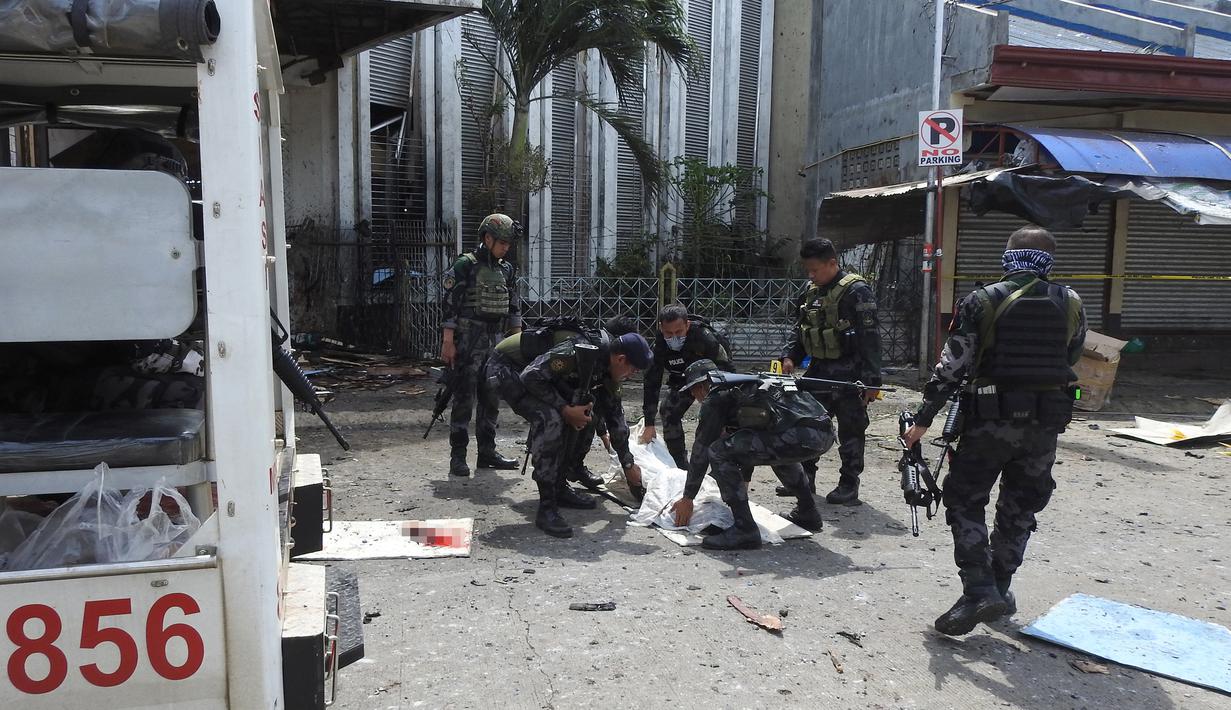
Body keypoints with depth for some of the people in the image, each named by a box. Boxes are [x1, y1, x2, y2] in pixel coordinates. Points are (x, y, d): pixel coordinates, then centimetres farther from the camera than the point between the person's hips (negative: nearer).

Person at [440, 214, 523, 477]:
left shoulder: (507, 270, 12)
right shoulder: (465, 266, -8)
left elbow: (514, 307, 17)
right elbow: (449, 304, -11)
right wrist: (448, 342, -15)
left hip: (495, 341, 7)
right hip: (468, 341, -7)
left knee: (491, 399, 10)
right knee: (464, 399, -5)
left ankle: (487, 452, 19)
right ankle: (457, 457, -1)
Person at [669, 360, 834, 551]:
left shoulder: (715, 398, 7)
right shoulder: (744, 385, 33)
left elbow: (701, 449, 10)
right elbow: (749, 442, 45)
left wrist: (687, 499, 19)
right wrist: (743, 482, 57)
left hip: (801, 436, -9)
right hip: (825, 431, 9)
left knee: (718, 452, -5)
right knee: (779, 449, 41)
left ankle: (745, 531, -6)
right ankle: (808, 514, 40)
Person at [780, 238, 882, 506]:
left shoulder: (857, 291, -13)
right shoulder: (812, 292, 11)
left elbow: (870, 338, -16)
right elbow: (800, 328, 18)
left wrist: (871, 379, -20)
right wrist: (790, 356, 1)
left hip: (848, 373, -7)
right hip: (819, 371, 8)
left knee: (850, 430, 3)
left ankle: (849, 486, 14)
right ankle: (804, 477, 24)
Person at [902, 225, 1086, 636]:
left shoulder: (982, 302, -7)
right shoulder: (1071, 305, 1)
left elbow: (951, 367, -11)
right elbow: (1070, 362, 13)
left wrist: (923, 421, -7)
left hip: (992, 420, -3)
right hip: (1046, 424, 3)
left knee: (965, 503, 6)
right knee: (1019, 509, 16)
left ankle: (979, 592, -5)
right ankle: (1000, 590, 24)